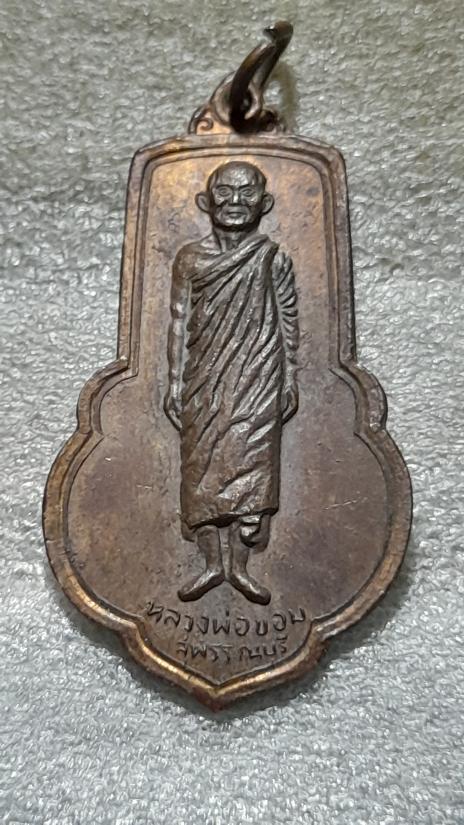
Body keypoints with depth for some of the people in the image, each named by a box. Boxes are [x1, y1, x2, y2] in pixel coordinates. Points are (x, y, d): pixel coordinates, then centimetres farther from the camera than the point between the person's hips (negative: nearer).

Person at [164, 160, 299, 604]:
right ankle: (213, 564, 18)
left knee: (251, 468, 0)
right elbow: (179, 322, 5)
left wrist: (290, 380, 3)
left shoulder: (274, 259, 1)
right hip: (205, 383, 2)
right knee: (203, 468, 3)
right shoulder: (190, 258, 4)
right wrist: (174, 382, 3)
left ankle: (239, 565, 14)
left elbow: (288, 321, 5)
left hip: (258, 381, -1)